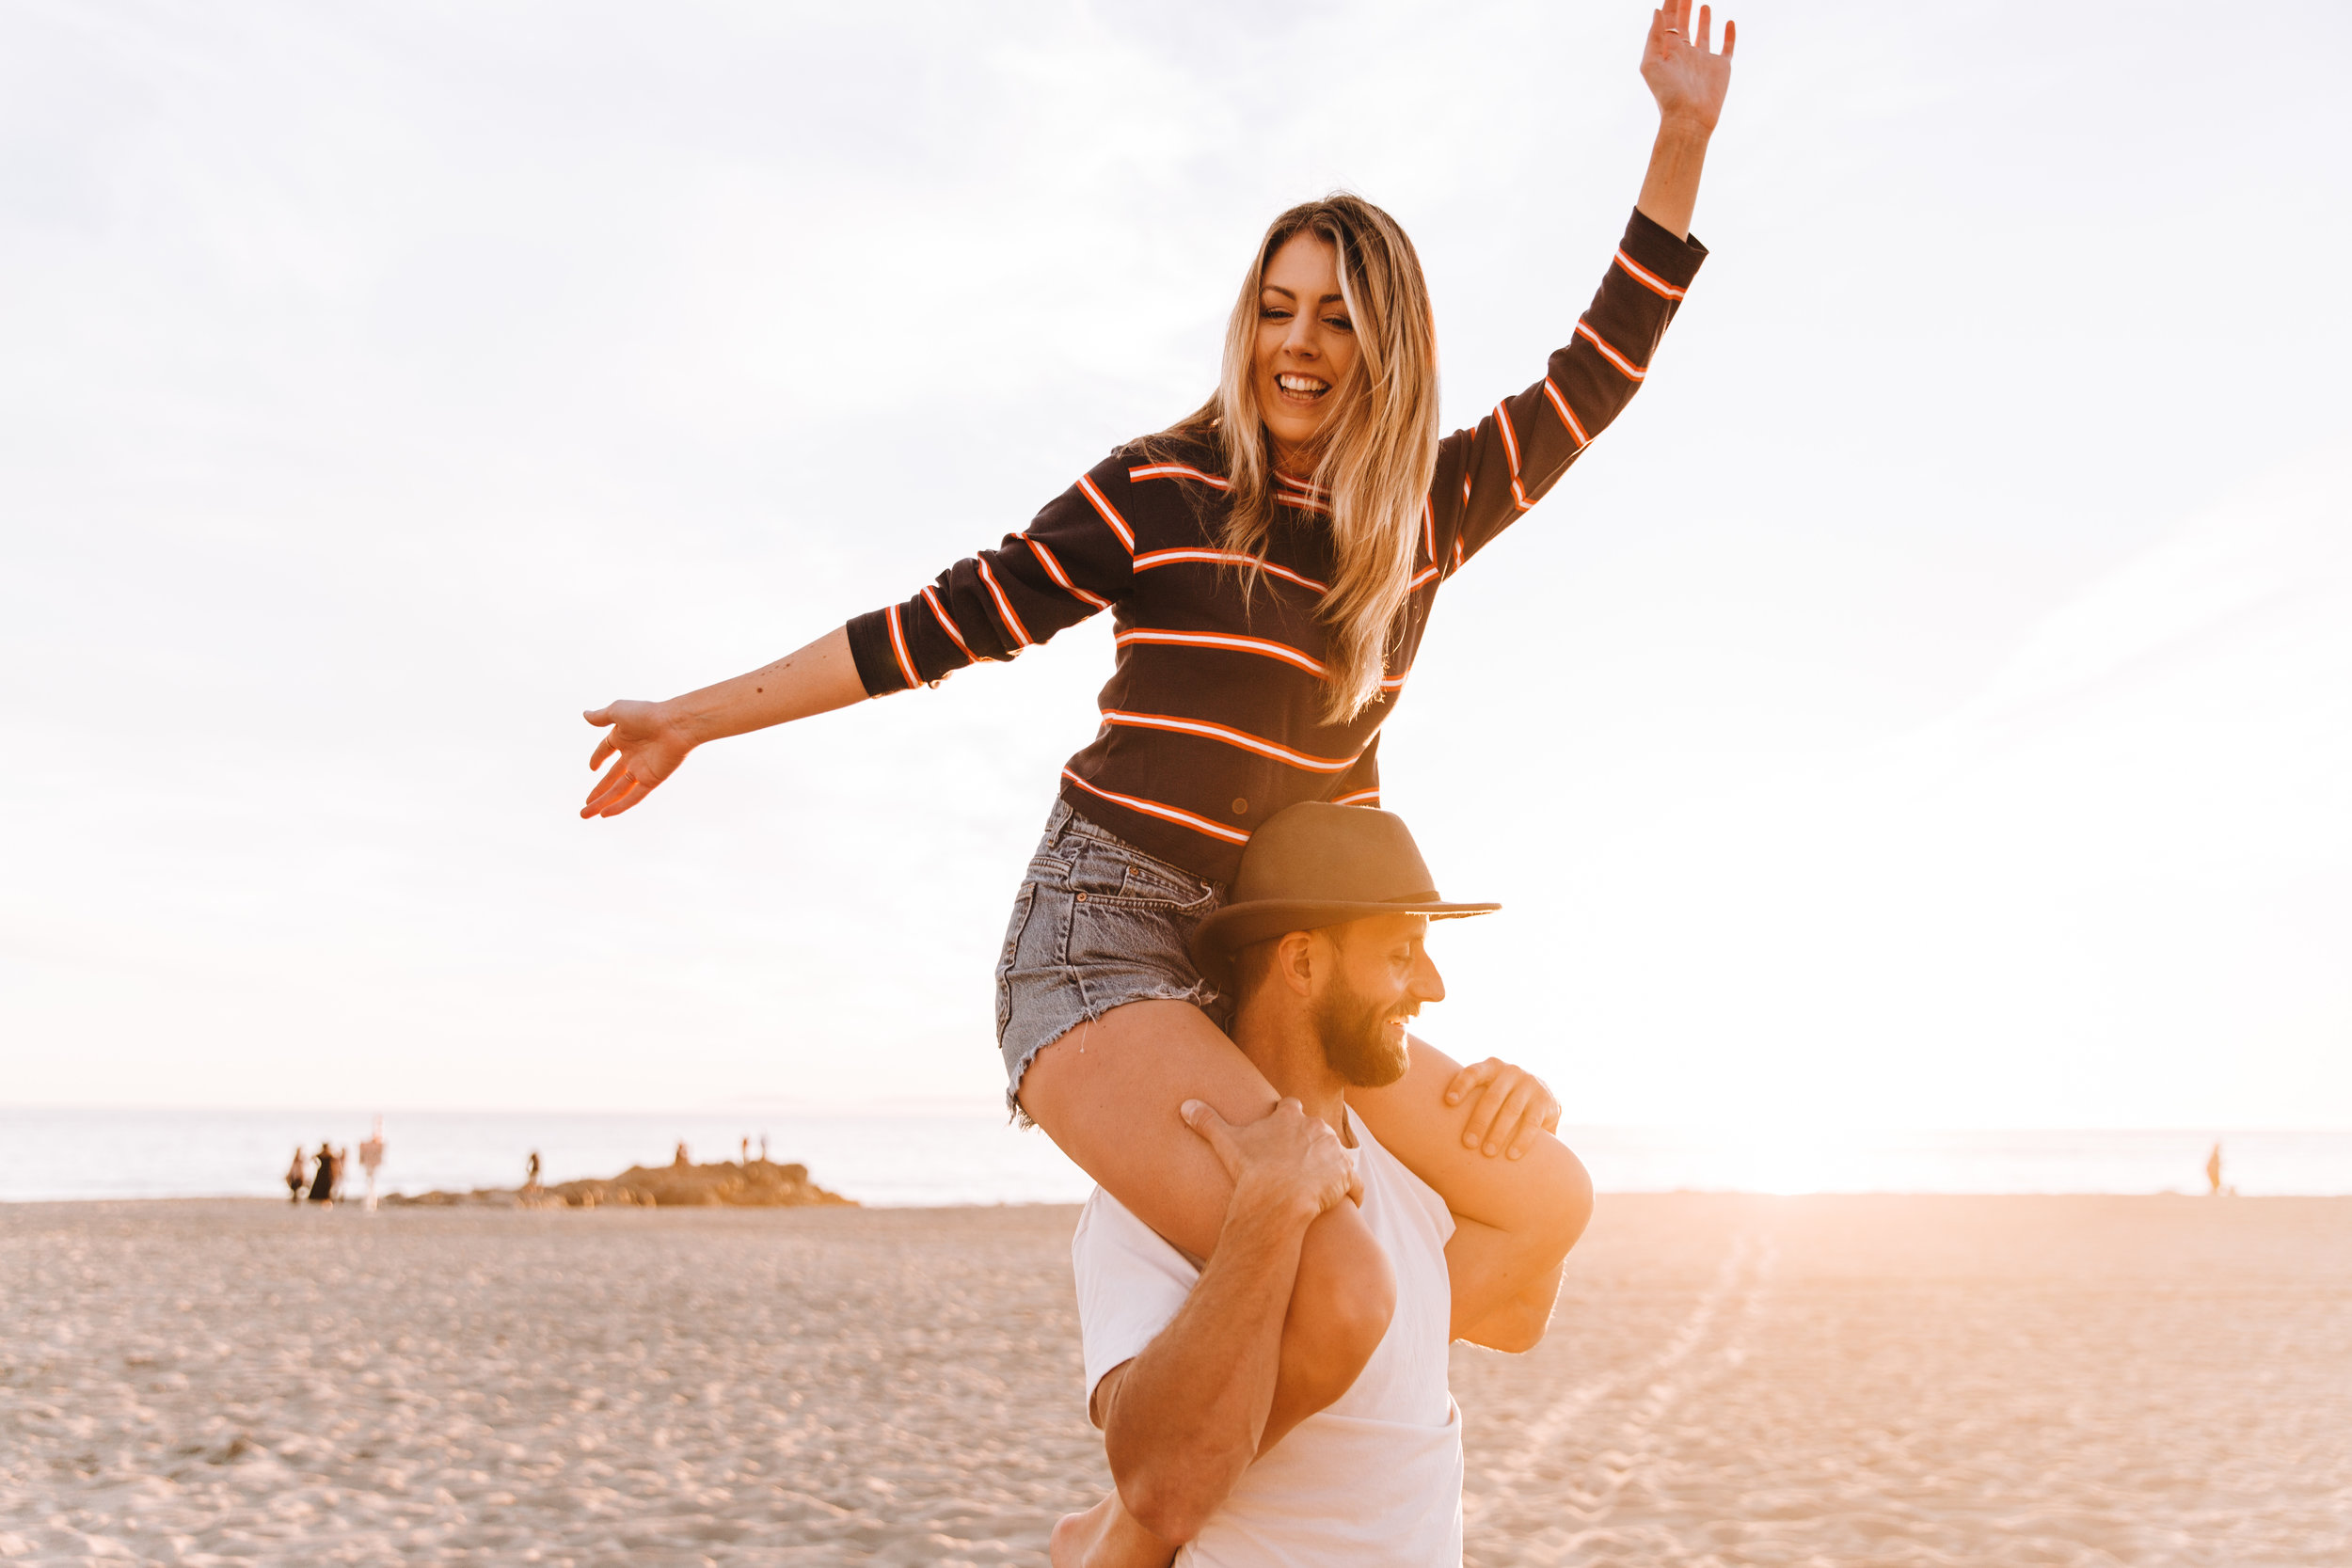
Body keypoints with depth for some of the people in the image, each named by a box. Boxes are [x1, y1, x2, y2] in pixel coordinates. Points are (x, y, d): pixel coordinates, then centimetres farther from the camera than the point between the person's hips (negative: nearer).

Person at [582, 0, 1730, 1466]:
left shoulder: (1427, 514, 10)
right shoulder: (1160, 490, -2)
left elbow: (1600, 370, 15)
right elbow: (944, 624, 0)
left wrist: (1686, 133, 11)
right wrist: (696, 717, 3)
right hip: (1108, 945, -6)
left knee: (1537, 1191, 11)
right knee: (1333, 1292, -26)